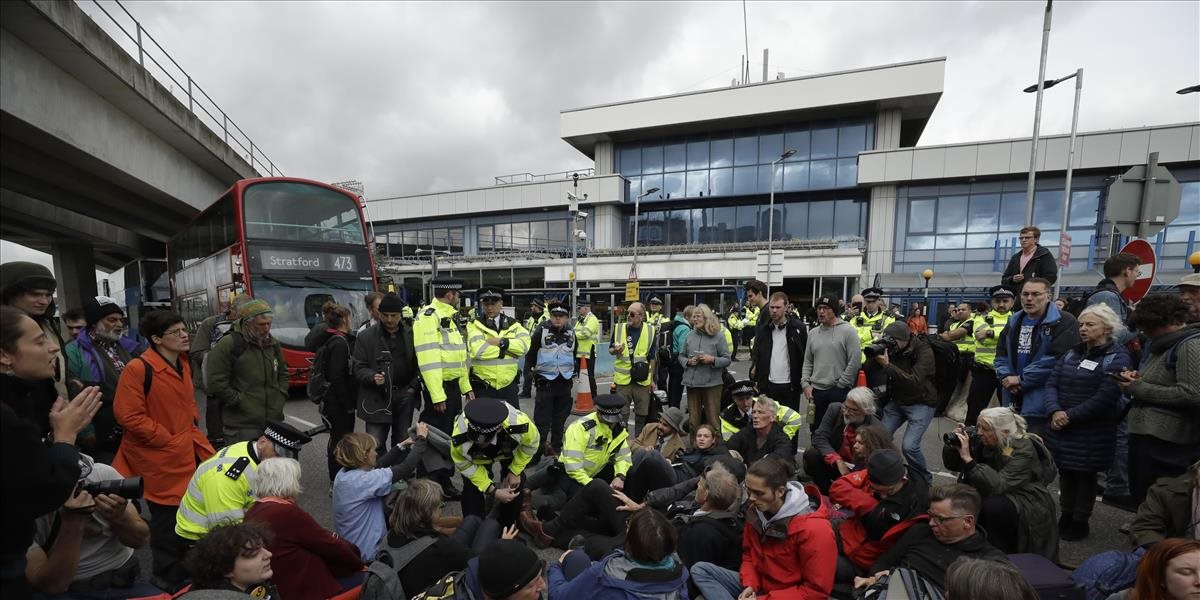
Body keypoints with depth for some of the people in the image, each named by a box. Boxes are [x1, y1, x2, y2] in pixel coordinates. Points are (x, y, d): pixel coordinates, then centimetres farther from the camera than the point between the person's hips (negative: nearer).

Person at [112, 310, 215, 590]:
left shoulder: (182, 364, 8)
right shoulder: (138, 369, -19)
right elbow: (128, 416, -21)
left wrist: (193, 428, 10)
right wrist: (168, 439, -17)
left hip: (190, 452, 8)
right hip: (162, 459, -8)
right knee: (168, 522, 7)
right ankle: (169, 582, 27)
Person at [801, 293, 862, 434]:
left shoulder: (848, 331, -7)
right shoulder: (813, 333, 10)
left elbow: (855, 362, -11)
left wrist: (840, 385, -10)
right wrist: (805, 383, 4)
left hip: (839, 391, -5)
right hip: (816, 391, 5)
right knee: (815, 430, 13)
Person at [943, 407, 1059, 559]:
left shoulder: (1023, 451, -23)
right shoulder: (982, 441, -6)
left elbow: (998, 485, -36)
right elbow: (952, 465, 0)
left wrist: (968, 458, -40)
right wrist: (953, 444, -19)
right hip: (1002, 496, 6)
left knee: (993, 506, -32)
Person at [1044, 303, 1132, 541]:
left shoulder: (1117, 357, -8)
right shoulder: (1072, 354, 9)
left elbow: (1104, 398, -16)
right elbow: (1052, 383, 2)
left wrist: (1070, 416, -17)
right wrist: (1055, 411, -14)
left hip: (1092, 433, -4)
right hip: (1061, 430, 5)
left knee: (1085, 475, 9)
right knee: (1065, 472, 14)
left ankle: (1080, 522, 24)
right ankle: (1066, 516, 28)